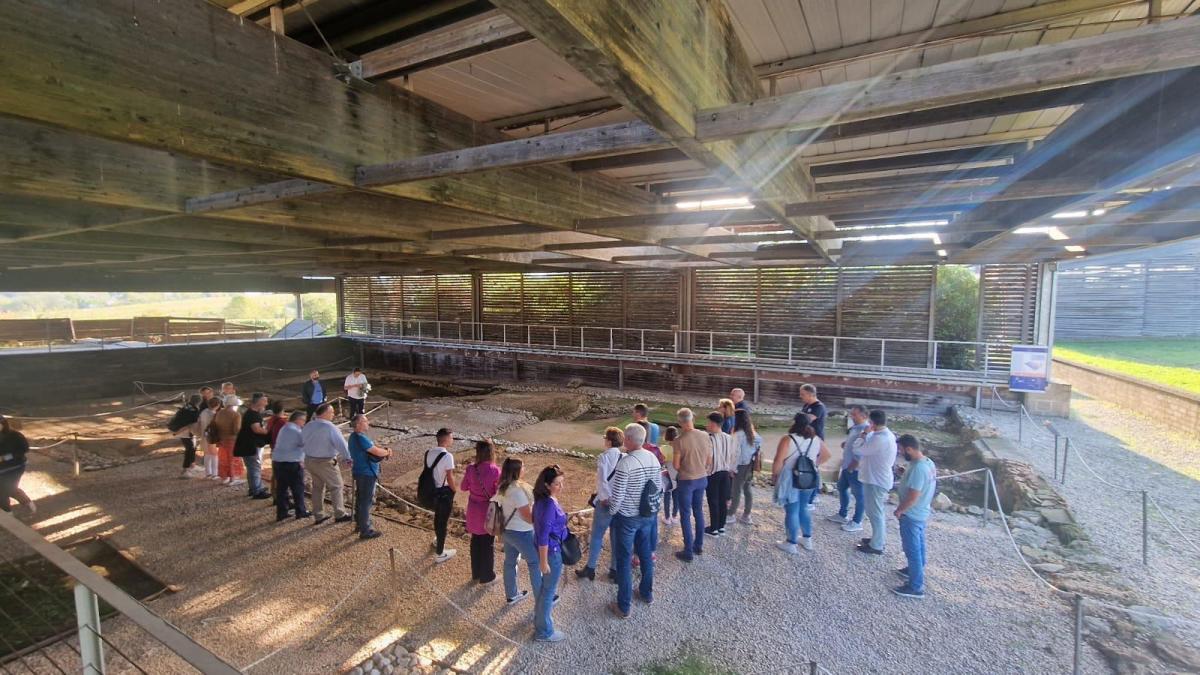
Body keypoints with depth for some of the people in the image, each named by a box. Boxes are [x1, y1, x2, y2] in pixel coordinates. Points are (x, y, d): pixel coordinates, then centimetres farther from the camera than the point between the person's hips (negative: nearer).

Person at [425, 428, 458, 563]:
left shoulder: (428, 453, -1)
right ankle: (439, 553, 19)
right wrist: (454, 490, -5)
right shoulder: (447, 456, -24)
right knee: (443, 521, 7)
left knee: (437, 517, 28)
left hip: (433, 491, 8)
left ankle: (438, 542, 49)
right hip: (445, 492, -7)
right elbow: (450, 478, -21)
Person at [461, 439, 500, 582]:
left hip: (473, 510, 4)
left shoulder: (470, 468, -12)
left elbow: (464, 488, 2)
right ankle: (487, 575, 27)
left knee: (475, 541, 22)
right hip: (488, 510, -4)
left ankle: (476, 573, 37)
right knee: (488, 543, 14)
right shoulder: (495, 470, -22)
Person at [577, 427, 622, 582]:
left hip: (606, 502, -4)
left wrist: (605, 499, -14)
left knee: (596, 537, 12)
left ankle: (590, 569, 24)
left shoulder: (604, 457, -14)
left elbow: (601, 481, -22)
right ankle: (615, 570, 26)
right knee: (617, 538, 16)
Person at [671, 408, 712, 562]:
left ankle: (688, 552, 13)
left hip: (686, 481, -5)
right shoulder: (705, 436, -6)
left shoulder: (680, 441, -21)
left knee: (685, 515, 7)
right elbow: (709, 461, 3)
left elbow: (676, 466, -15)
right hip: (702, 479, 5)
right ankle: (699, 545, 32)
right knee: (699, 512, 20)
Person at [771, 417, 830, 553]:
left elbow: (778, 461, -19)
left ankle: (791, 544, 15)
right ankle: (807, 539, 32)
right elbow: (826, 455, 15)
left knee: (791, 511, 5)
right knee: (803, 508, 22)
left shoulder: (787, 440, -17)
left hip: (790, 480, -6)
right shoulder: (816, 439, 1)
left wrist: (774, 475, -5)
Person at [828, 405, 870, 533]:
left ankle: (857, 522, 16)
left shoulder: (866, 430, -22)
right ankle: (843, 515, 36)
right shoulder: (854, 427, 9)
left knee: (858, 495, 4)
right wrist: (845, 444, 3)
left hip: (856, 468, -10)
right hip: (847, 466, 10)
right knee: (842, 488, 21)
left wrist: (852, 466, -18)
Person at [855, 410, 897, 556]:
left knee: (874, 512, 2)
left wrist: (862, 435, -8)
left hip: (876, 480, -10)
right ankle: (879, 538, 35)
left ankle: (876, 546, 14)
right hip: (877, 478, 10)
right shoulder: (886, 434, 6)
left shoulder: (880, 439, -28)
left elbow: (858, 449, -21)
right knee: (875, 511, 22)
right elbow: (868, 449, 11)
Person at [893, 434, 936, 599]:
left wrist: (900, 510, -15)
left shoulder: (917, 468, -31)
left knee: (912, 550, 2)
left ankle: (916, 587, 12)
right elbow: (928, 489, 13)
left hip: (911, 515, -10)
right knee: (918, 545, 25)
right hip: (922, 513, 10)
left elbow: (912, 497, -29)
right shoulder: (928, 462, -1)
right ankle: (917, 571, 43)